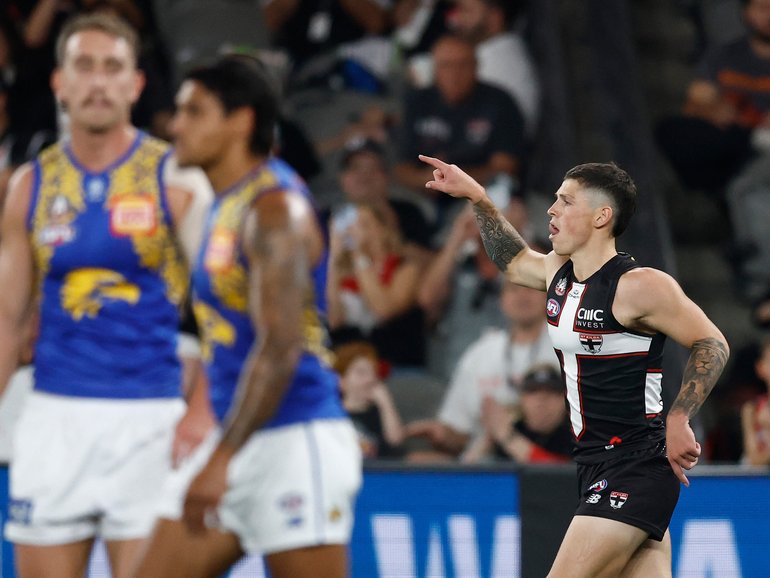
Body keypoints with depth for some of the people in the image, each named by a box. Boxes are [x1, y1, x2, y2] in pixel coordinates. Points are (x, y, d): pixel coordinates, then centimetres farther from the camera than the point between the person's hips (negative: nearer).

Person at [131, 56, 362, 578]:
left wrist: (222, 459, -28)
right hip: (239, 439, 10)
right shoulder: (226, 206, 15)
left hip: (297, 441, -10)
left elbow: (281, 347, -23)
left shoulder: (276, 208, -15)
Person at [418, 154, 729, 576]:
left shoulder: (639, 286, -14)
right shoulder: (558, 273, 10)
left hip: (636, 467, -8)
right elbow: (515, 262, 33)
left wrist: (678, 420, -19)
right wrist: (477, 197, 26)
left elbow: (712, 344, -10)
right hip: (596, 463, 8)